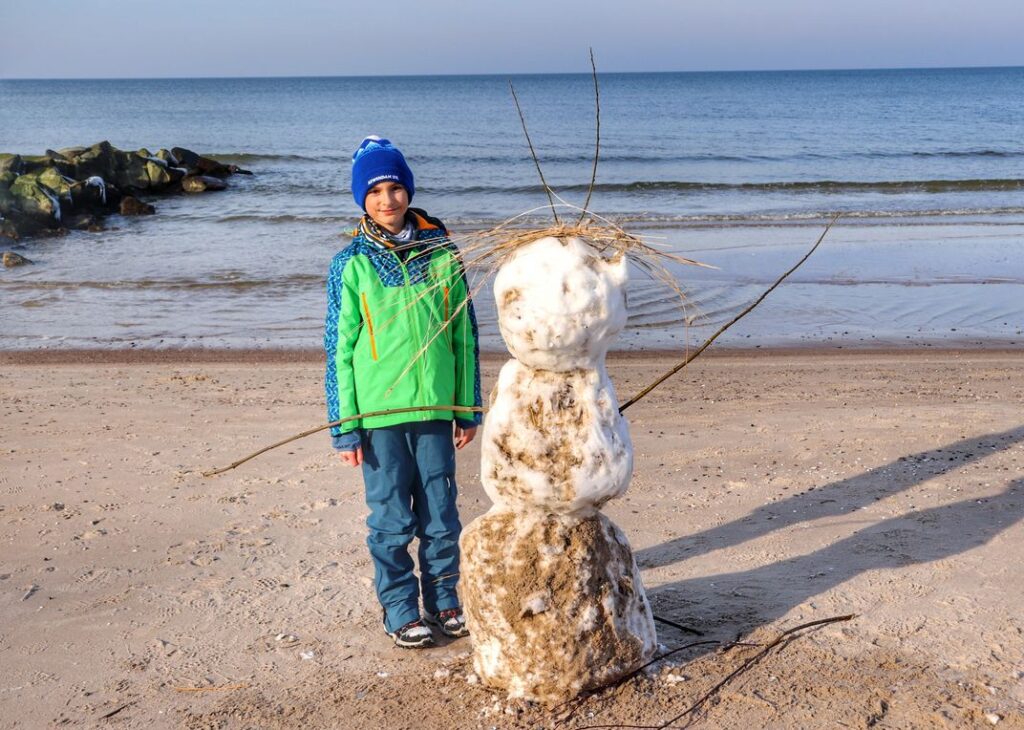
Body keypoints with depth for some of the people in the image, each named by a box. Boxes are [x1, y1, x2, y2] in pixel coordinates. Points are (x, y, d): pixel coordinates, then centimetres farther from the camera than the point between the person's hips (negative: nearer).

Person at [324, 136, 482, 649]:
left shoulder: (441, 254, 3)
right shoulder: (352, 265, -2)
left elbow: (464, 336, 8)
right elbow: (339, 349, -1)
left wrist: (469, 409, 9)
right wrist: (345, 427, -4)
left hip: (435, 407, 2)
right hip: (378, 410, -2)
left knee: (441, 514, 10)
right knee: (391, 519, 7)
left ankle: (444, 600, 28)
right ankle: (400, 609, 22)